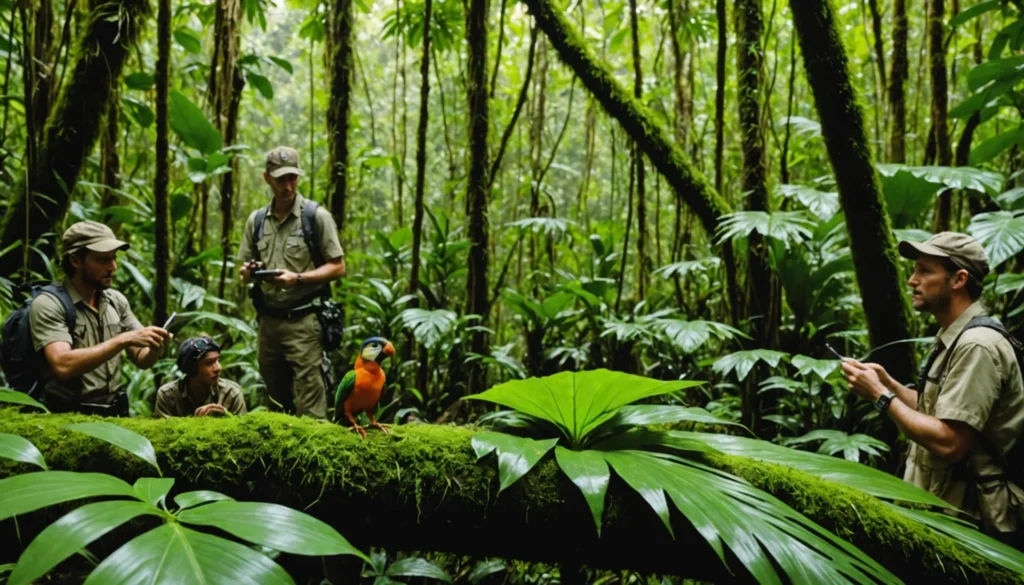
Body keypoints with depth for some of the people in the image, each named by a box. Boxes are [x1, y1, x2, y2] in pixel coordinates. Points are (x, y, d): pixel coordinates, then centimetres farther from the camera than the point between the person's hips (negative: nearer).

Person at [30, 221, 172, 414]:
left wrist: (156, 347, -12)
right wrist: (124, 339, -24)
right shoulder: (48, 305, -8)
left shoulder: (116, 300, 8)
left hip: (115, 411, 5)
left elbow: (142, 359, 9)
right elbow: (63, 365, -21)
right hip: (69, 415, -5)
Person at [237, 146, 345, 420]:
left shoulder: (316, 216, -4)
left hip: (303, 320, -5)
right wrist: (249, 272, -7)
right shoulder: (256, 220, 11)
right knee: (275, 400, 16)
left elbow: (337, 267, -4)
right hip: (268, 320, 5)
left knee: (310, 408, -7)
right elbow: (245, 271, 17)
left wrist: (297, 278, -17)